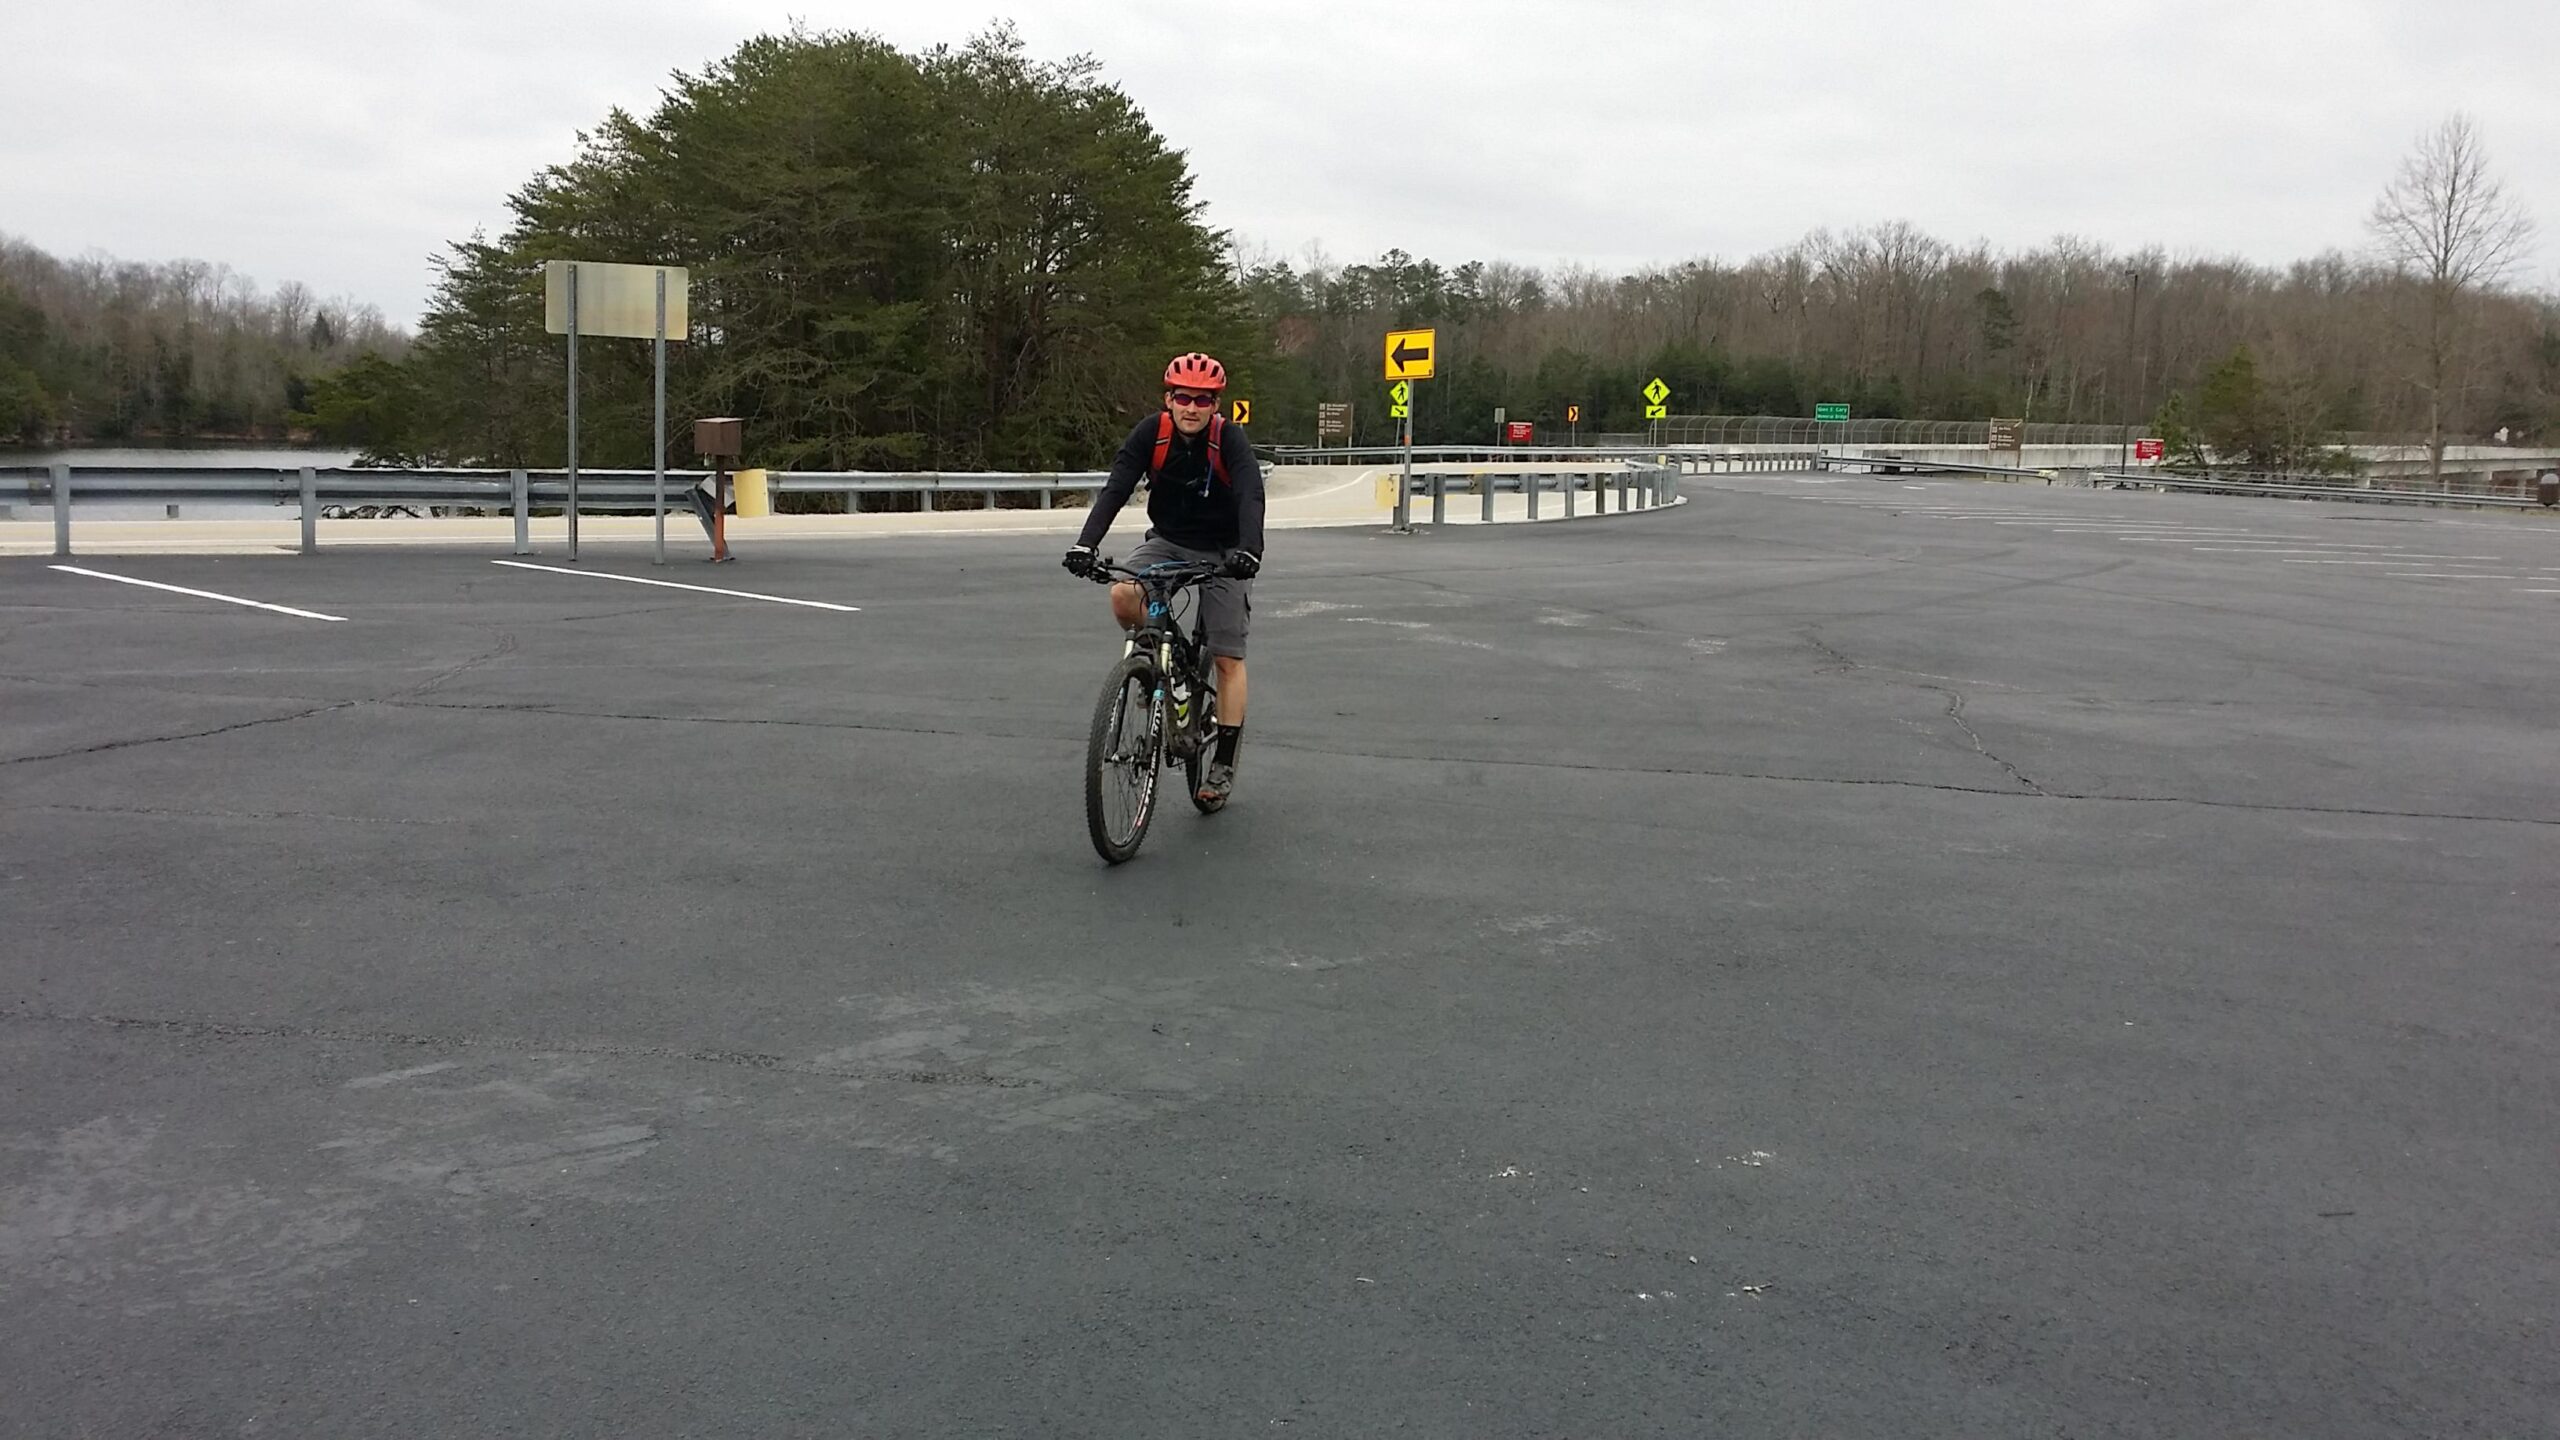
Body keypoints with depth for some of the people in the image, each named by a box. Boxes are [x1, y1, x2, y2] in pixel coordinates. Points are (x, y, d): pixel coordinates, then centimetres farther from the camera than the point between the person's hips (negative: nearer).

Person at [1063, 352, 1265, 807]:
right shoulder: (1151, 433, -16)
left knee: (1228, 658, -5)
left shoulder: (1229, 438, -22)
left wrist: (1249, 551, -54)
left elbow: (1250, 496, -36)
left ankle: (1224, 761, 4)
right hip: (1167, 540, 2)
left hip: (1222, 551, -2)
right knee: (1123, 595, -27)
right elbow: (1116, 489, -24)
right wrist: (1086, 544, -39)